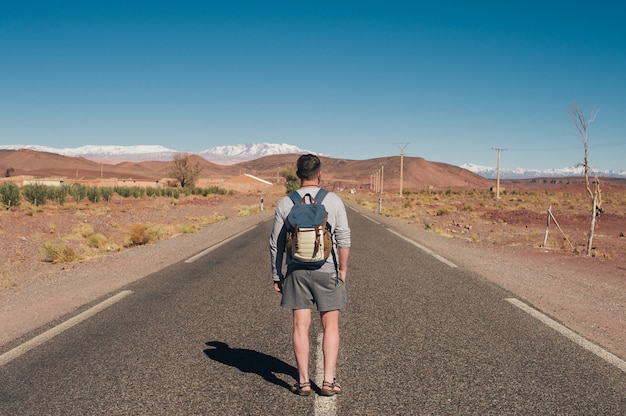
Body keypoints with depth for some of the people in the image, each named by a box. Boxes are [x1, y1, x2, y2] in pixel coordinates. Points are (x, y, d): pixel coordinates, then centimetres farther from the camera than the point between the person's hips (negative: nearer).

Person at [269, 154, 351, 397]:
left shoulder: (286, 203, 0)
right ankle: (328, 381, 10)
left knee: (301, 326, 7)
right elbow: (343, 238, -6)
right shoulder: (334, 200, -4)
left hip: (296, 271, 1)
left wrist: (276, 275, 9)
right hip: (327, 270, -1)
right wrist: (343, 269, 4)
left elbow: (276, 243, 2)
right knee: (330, 326, 9)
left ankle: (303, 382, 12)